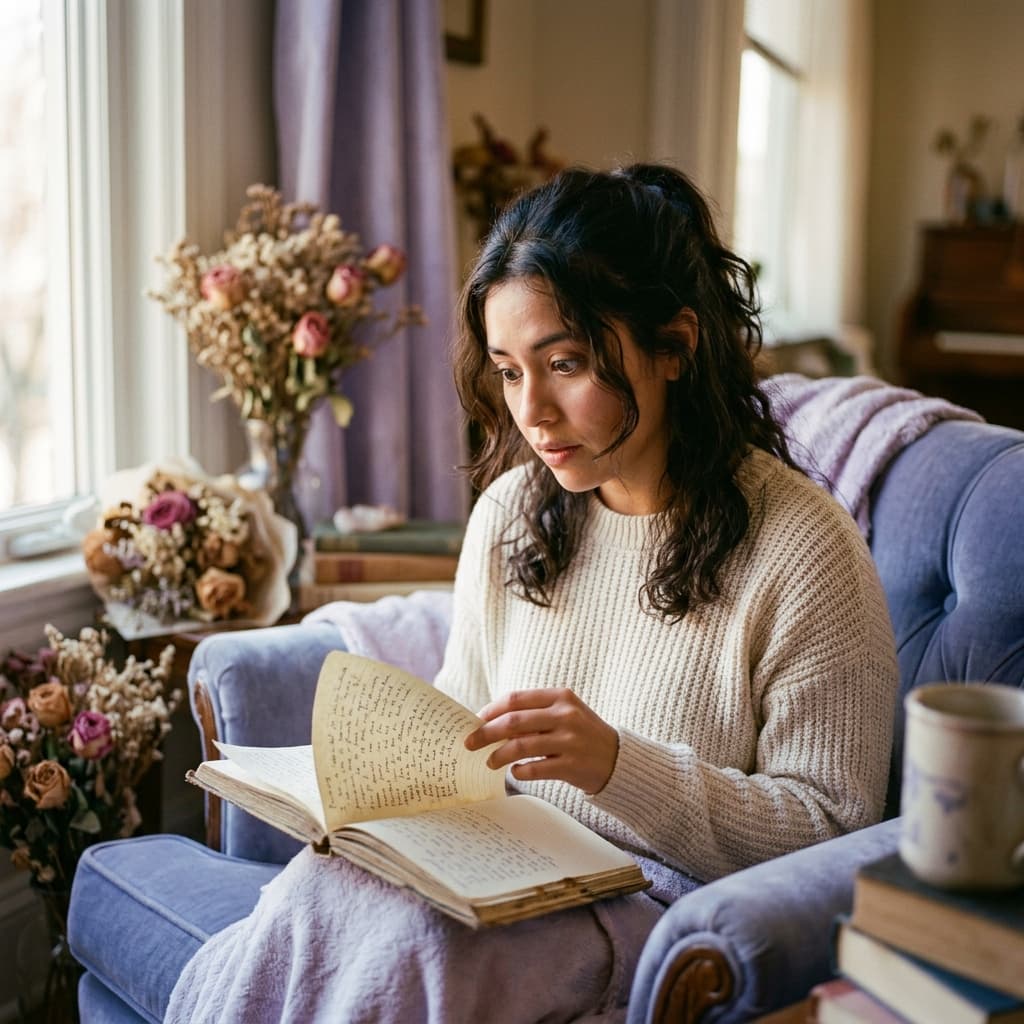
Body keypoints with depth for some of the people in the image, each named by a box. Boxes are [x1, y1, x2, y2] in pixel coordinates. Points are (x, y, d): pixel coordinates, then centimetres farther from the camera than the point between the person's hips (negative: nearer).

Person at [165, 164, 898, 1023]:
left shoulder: (802, 549, -12)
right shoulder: (509, 510, 7)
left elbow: (828, 830, -12)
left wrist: (618, 765, -25)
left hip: (673, 900, -4)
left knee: (413, 944, -32)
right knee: (319, 883, -28)